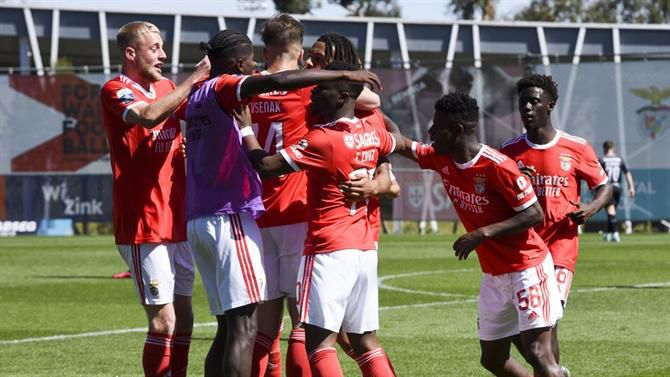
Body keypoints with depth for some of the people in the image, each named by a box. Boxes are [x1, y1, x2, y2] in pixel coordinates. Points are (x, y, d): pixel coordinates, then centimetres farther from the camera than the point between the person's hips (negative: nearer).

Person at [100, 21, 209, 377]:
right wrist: (193, 80, -20)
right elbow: (149, 115, -27)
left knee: (183, 317, 10)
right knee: (164, 321, -10)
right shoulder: (116, 91, -9)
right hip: (143, 227, -8)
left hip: (176, 223, 8)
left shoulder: (166, 88, 14)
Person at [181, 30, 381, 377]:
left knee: (228, 327, 11)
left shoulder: (196, 98, 15)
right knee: (244, 327, -12)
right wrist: (342, 75, -22)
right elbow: (276, 82, -24)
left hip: (199, 220, 9)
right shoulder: (223, 89, -9)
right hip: (230, 218, -9)